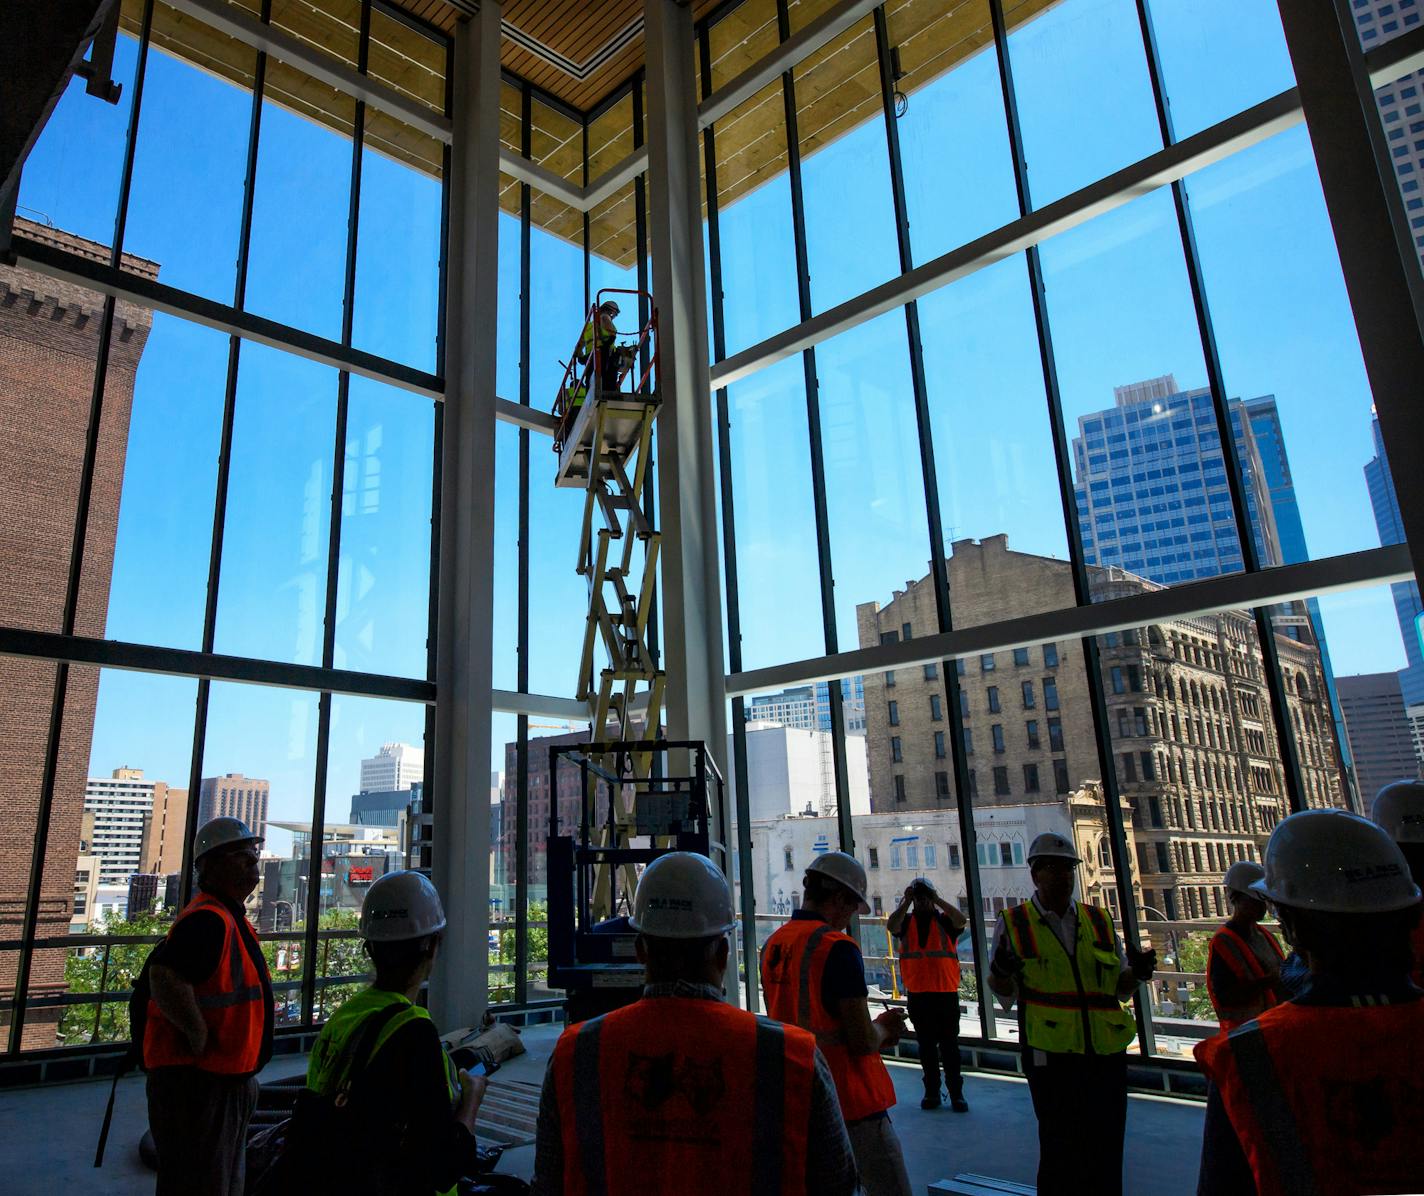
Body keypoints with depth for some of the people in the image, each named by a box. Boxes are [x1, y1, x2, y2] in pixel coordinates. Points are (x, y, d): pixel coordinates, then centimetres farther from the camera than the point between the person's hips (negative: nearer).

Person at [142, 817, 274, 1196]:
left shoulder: (230, 918, 13)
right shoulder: (208, 919, -21)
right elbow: (165, 977, -37)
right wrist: (200, 1037, -26)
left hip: (226, 1080, 11)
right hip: (198, 1084, -11)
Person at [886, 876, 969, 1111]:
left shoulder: (944, 920, 2)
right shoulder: (906, 922, 5)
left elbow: (961, 920, -19)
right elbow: (891, 926, -16)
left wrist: (937, 899, -16)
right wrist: (906, 901, -15)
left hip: (946, 994, -2)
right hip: (918, 996, 2)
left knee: (949, 1045, 3)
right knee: (926, 1046, 10)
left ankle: (956, 1093, 11)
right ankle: (931, 1092, 20)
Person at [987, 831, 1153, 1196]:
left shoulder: (1099, 921, 9)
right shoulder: (1014, 924, -1)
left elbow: (1120, 988, 15)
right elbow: (1002, 991, 4)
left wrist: (1137, 971, -6)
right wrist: (1002, 971, -18)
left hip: (1106, 1054, 4)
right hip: (1051, 1054, -3)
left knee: (1106, 1154, 11)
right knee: (1061, 1154, 4)